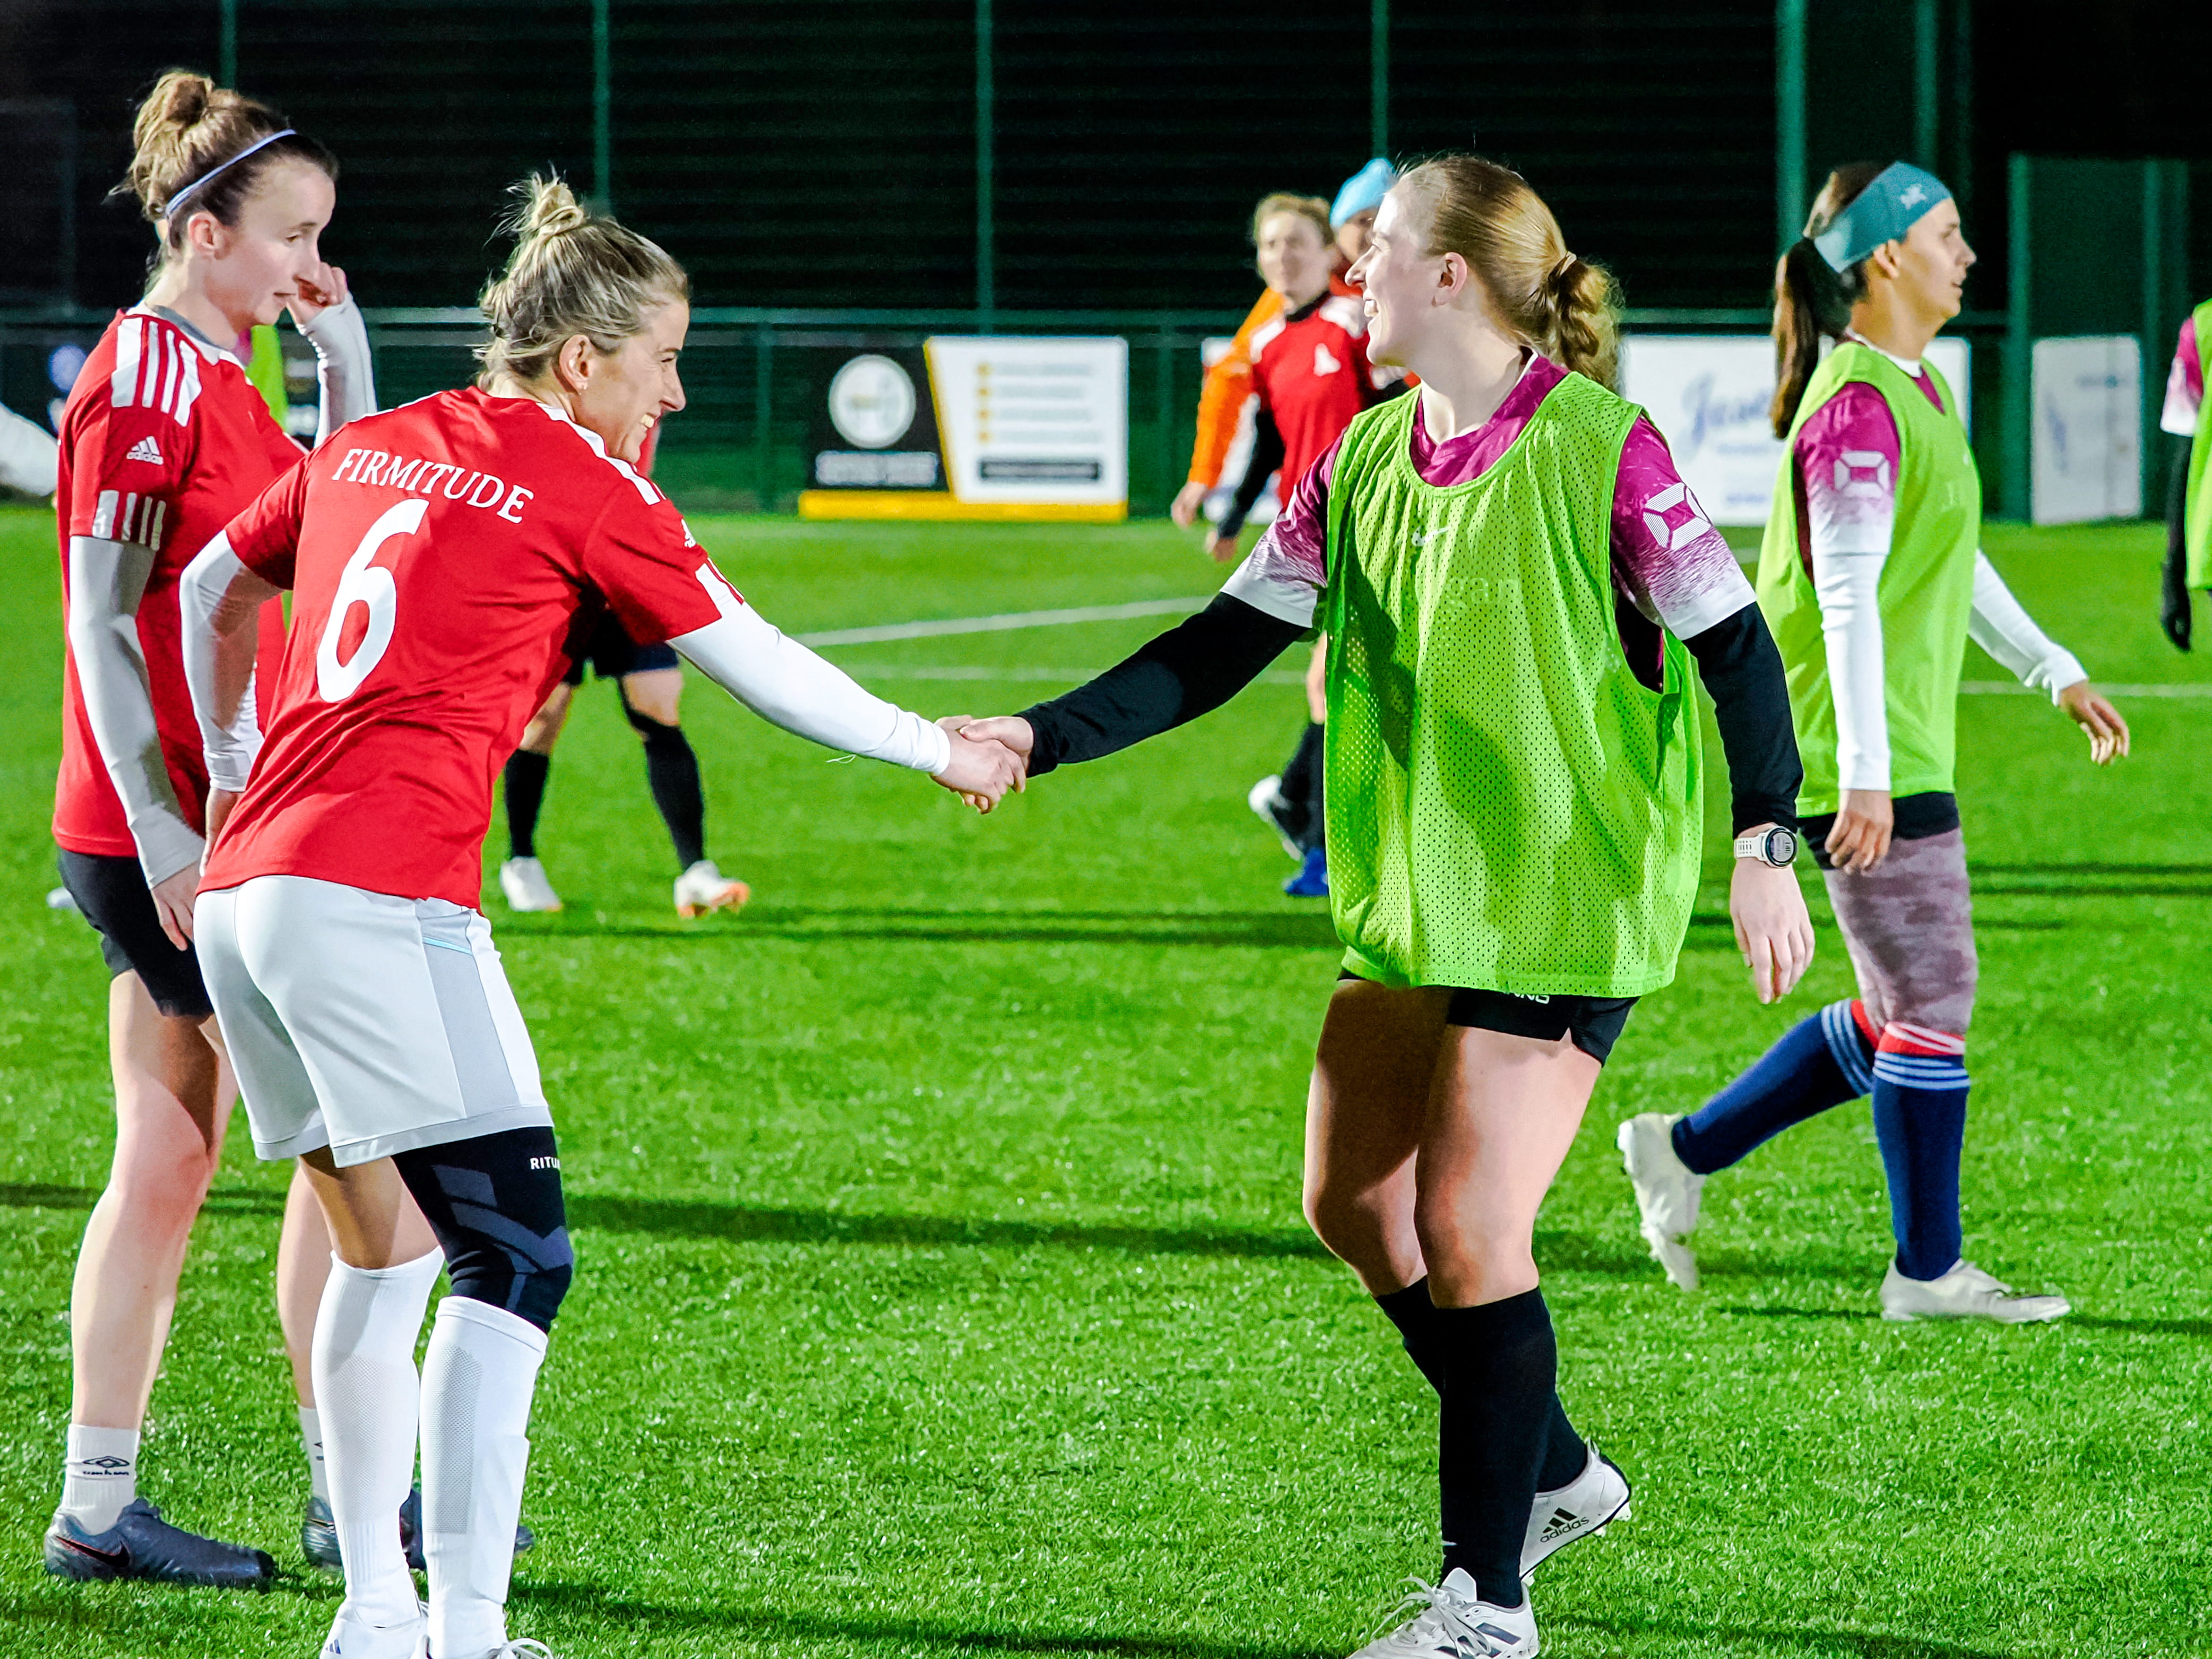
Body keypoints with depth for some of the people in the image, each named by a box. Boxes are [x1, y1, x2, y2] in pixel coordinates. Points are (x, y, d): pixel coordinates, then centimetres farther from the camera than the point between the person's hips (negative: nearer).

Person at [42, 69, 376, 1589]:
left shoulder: (217, 380, 15)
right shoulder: (145, 373, -12)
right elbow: (99, 619, -16)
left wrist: (345, 353, 11)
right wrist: (161, 830, -20)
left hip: (197, 835, 9)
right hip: (169, 833, -9)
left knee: (170, 1163, 9)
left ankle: (99, 1509, 11)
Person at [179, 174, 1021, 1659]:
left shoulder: (374, 447, 18)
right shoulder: (585, 488, -1)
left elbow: (213, 588, 31)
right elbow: (760, 667, 5)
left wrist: (233, 770, 42)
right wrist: (938, 748, 18)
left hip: (243, 889, 8)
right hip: (385, 900, -8)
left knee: (383, 1256, 17)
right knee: (515, 1259, -6)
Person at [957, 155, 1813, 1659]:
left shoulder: (1600, 447, -14)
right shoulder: (1363, 462, 6)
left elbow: (1732, 642, -11)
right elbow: (1224, 644, 6)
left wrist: (1765, 851, -16)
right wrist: (1045, 735, -4)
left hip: (1568, 898, -8)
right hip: (1410, 892, 8)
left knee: (1468, 1225, -10)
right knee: (1354, 1202, 9)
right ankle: (1549, 1472, 28)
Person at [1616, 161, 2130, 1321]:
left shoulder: (1912, 387, 14)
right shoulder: (1857, 407, -18)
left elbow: (1955, 566, 24)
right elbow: (1846, 598, -22)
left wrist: (2053, 673, 25)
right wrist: (1865, 776, -25)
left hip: (1905, 754, 10)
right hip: (1868, 765, -10)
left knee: (1899, 1018, 14)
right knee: (1933, 1010, -2)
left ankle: (1686, 1151, 23)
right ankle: (1929, 1271, 9)